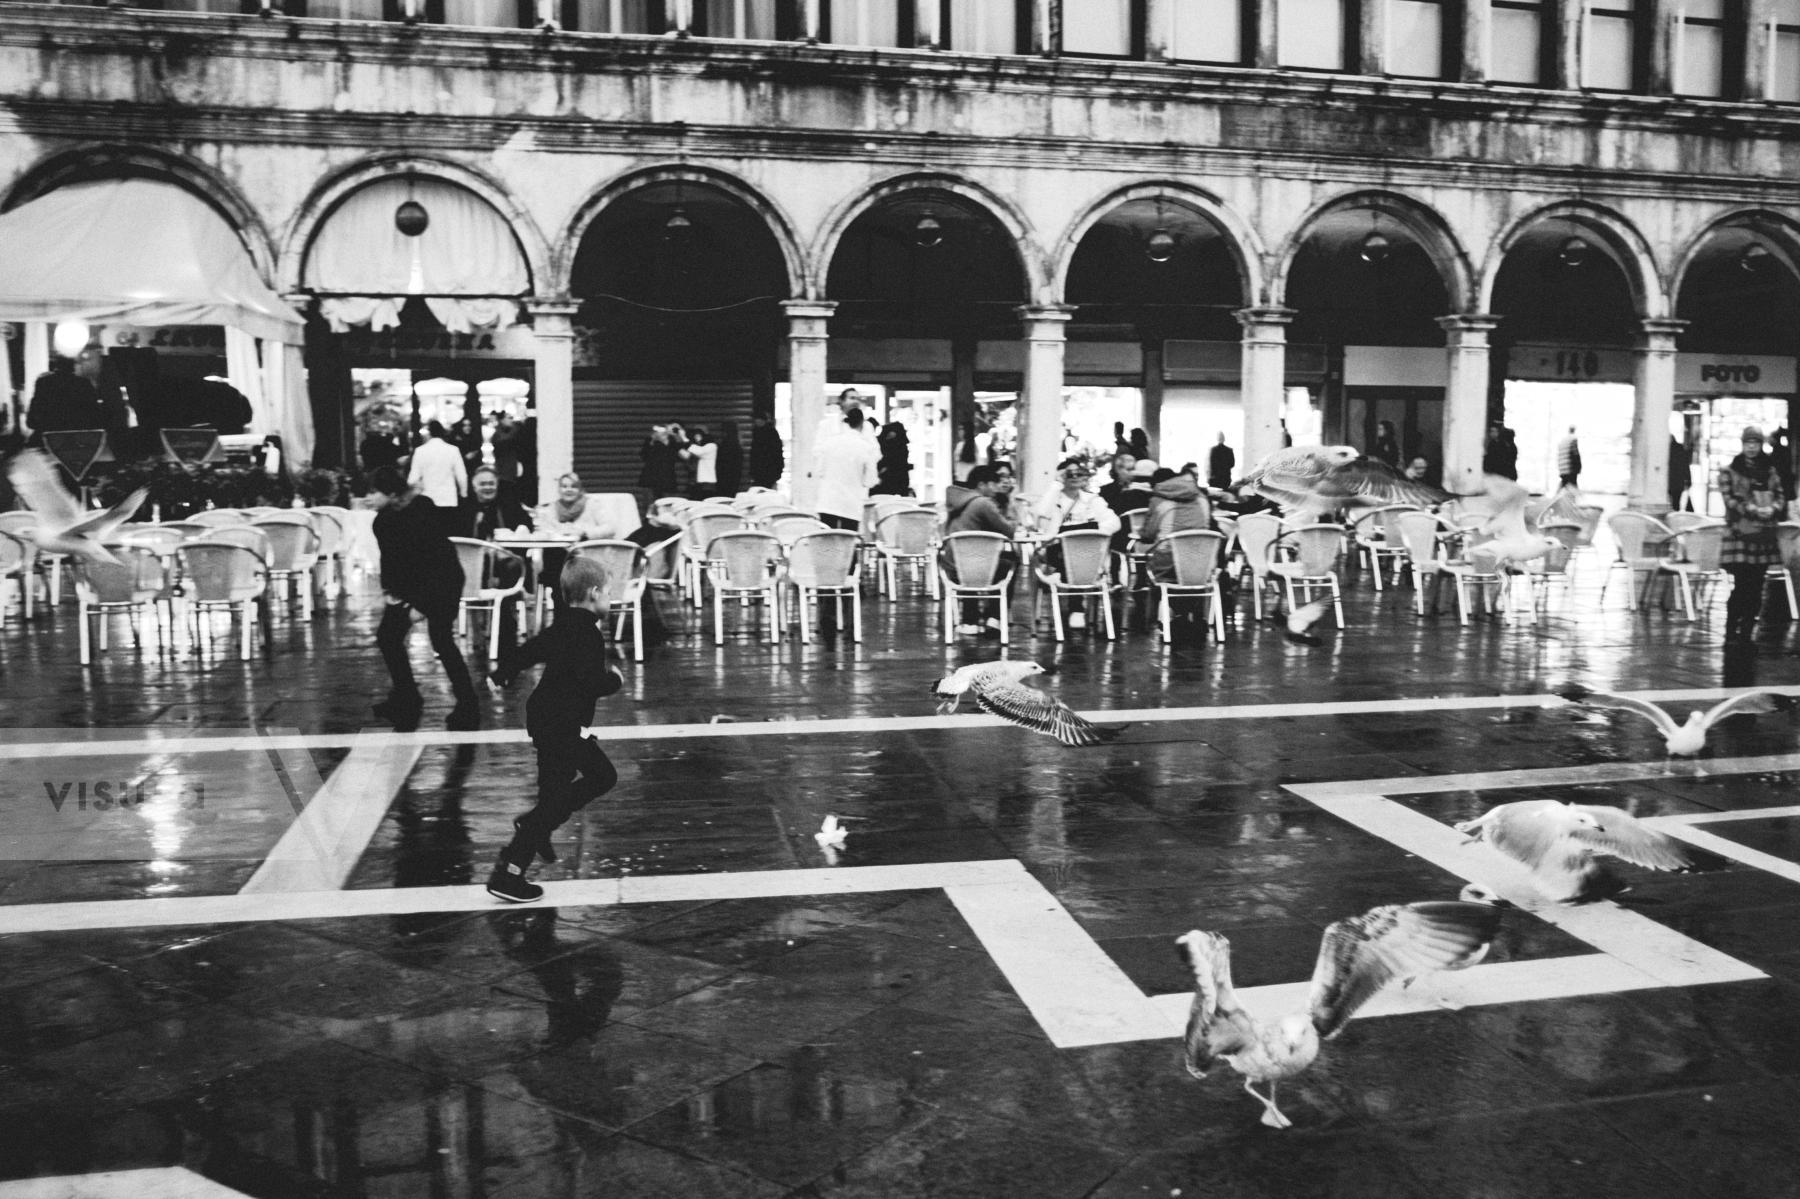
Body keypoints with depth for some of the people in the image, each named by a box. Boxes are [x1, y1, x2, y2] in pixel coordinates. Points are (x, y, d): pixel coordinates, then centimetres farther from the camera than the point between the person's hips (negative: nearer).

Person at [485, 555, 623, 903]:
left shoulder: (563, 627, 10)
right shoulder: (587, 634, -20)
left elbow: (528, 650, 20)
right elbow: (593, 682, -28)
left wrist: (502, 673, 35)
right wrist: (616, 680, -8)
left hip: (547, 720, 10)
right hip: (561, 726, -10)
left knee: (602, 776, 19)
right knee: (554, 799, -5)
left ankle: (533, 826, 22)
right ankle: (508, 874, -2)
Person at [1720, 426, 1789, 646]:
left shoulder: (1770, 471, 15)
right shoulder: (1728, 471, 3)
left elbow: (1780, 497, 8)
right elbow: (1729, 499, -7)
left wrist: (1772, 509, -14)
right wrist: (1753, 510, -20)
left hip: (1765, 535, 4)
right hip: (1740, 533, -4)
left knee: (1756, 587, 3)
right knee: (1741, 585, -9)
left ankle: (1747, 632, 12)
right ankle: (1731, 633, 0)